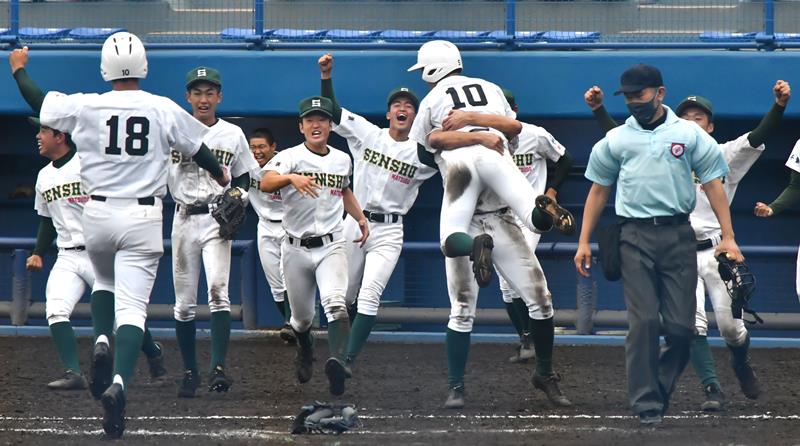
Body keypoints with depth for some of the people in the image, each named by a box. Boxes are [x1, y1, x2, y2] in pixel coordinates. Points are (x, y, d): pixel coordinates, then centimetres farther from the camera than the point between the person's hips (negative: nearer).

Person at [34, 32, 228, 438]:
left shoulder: (85, 107, -3)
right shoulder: (164, 110, -2)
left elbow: (42, 104, 12)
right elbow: (199, 151, 11)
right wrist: (223, 179, 33)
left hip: (98, 214, 1)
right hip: (143, 218, -1)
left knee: (104, 280, 31)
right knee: (132, 307, -6)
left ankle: (101, 340, 4)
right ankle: (118, 382, -27)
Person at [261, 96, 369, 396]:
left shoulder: (342, 160, 8)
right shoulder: (290, 157, -7)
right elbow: (266, 183, -28)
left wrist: (360, 217, 19)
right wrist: (292, 178, -46)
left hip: (331, 246, 1)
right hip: (296, 248, -1)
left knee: (335, 302, -25)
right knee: (302, 317, 11)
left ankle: (338, 360, -43)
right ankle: (305, 350, 45)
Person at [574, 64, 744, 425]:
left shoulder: (689, 134, 8)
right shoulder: (615, 140, 12)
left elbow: (713, 185, 6)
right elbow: (598, 191, 17)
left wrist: (728, 237, -2)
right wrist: (584, 242, 11)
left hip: (678, 235, 0)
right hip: (635, 237, 0)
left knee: (681, 325, -5)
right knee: (644, 321, -11)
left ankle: (660, 388, 15)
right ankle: (646, 403, -8)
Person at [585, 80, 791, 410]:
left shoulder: (724, 157, 5)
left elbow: (757, 138, -10)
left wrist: (780, 105, -26)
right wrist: (598, 109, -9)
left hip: (716, 252, -1)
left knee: (730, 326, 0)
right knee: (693, 324, -11)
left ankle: (742, 366, 31)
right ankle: (713, 391, -7)